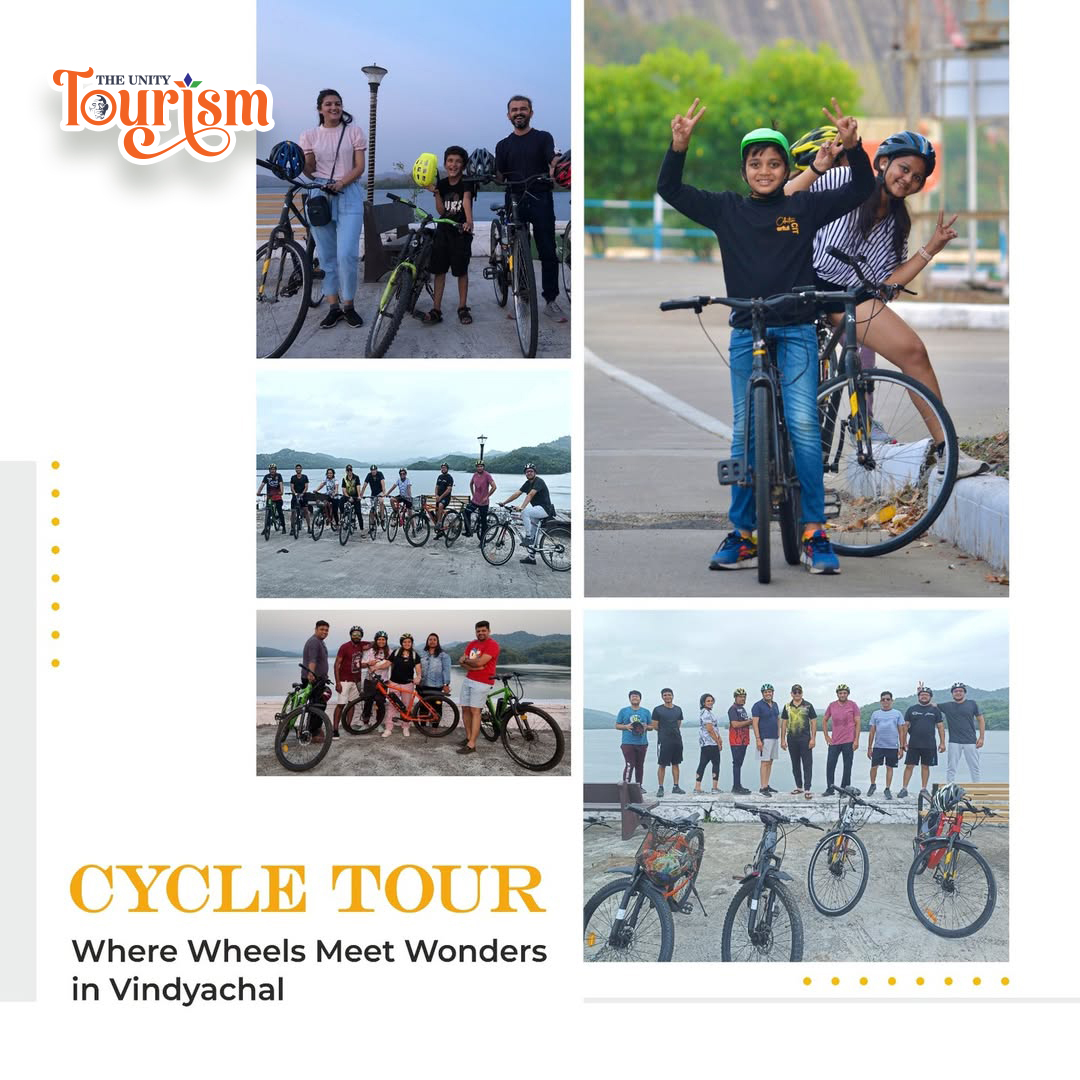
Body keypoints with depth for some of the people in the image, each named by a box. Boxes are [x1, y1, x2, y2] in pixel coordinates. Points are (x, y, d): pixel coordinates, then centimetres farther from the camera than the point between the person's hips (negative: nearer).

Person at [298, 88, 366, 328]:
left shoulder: (353, 131, 4)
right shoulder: (310, 135, 9)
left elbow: (359, 167, 0)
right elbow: (309, 169, 7)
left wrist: (340, 184, -15)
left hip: (348, 194, -2)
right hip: (319, 195, 2)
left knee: (346, 254, -13)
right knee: (326, 256, 4)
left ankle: (348, 305, 1)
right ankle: (334, 307, 11)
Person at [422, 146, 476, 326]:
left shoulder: (467, 182, -10)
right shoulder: (442, 184, 3)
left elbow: (466, 201, -29)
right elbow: (441, 211, -2)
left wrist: (469, 222, -45)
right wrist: (436, 192, -15)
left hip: (461, 231, -4)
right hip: (443, 230, 4)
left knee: (461, 270, 1)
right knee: (439, 269, 2)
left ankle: (463, 308, 13)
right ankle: (436, 310, 5)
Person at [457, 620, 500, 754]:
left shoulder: (492, 644, -11)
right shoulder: (472, 644, 12)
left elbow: (480, 662, -20)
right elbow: (463, 662, 4)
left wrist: (466, 660, -2)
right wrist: (473, 666, -16)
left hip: (482, 683, -7)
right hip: (468, 680, 7)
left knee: (475, 711, -11)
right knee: (465, 709, 8)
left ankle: (471, 745, -13)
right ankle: (468, 737, 22)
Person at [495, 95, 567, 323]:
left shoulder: (543, 138, 8)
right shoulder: (504, 145, 16)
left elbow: (553, 158, -11)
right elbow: (500, 177, 10)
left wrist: (555, 167, -34)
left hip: (540, 201, -2)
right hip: (514, 203, 2)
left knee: (548, 252, -6)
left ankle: (551, 301, -4)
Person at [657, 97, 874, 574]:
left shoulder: (804, 207, 4)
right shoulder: (726, 209, 6)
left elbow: (860, 190, -1)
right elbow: (670, 190, 1)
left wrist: (853, 148, -18)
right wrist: (679, 146, -15)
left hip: (795, 330, -2)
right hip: (746, 333, 2)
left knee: (803, 424, -13)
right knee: (744, 432, 4)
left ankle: (814, 533, -8)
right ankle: (742, 535, 10)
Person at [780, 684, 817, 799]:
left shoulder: (808, 706, 2)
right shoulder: (787, 707, 10)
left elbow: (813, 722, 1)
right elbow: (784, 723, 12)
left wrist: (813, 738, -7)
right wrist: (782, 740, 6)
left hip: (805, 738, -4)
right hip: (791, 739, 4)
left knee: (807, 764, -8)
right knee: (795, 765, 11)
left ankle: (807, 789, -11)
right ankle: (799, 787, 21)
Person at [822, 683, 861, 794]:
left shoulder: (852, 705, -1)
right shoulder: (832, 706, 8)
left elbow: (858, 723, -2)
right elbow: (825, 721, 19)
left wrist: (856, 740, -8)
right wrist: (826, 736, 9)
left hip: (848, 742, -3)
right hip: (834, 742, 3)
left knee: (847, 766, 2)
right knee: (830, 765, -2)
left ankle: (845, 788, 8)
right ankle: (830, 788, 6)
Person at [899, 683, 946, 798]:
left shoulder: (935, 710, 7)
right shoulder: (911, 709, 7)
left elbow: (940, 727, 7)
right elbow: (905, 726, 7)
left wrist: (942, 743, 0)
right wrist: (904, 742, 1)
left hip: (929, 745, 0)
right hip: (913, 744, 0)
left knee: (925, 766, 6)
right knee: (909, 766, -3)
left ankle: (924, 789, 14)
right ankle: (904, 789, 0)